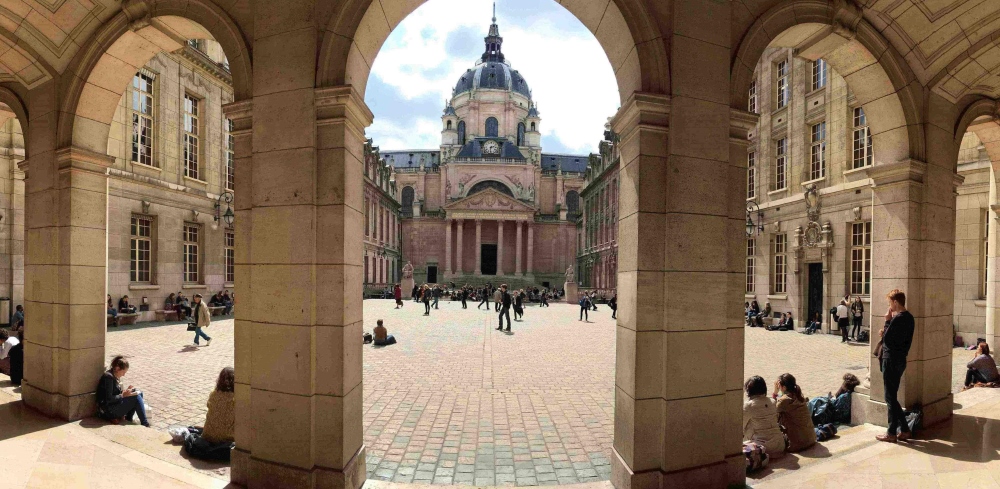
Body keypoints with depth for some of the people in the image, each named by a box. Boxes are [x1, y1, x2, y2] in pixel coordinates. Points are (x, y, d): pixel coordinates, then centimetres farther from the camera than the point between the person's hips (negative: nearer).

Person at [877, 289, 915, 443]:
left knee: (890, 397, 0)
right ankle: (904, 430, 21)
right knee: (892, 397, 17)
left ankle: (892, 433, 8)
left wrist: (887, 321, -13)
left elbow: (887, 341, -18)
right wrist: (885, 334, 3)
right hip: (899, 359, 9)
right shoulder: (908, 317, 10)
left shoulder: (897, 319, -20)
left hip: (891, 361, -9)